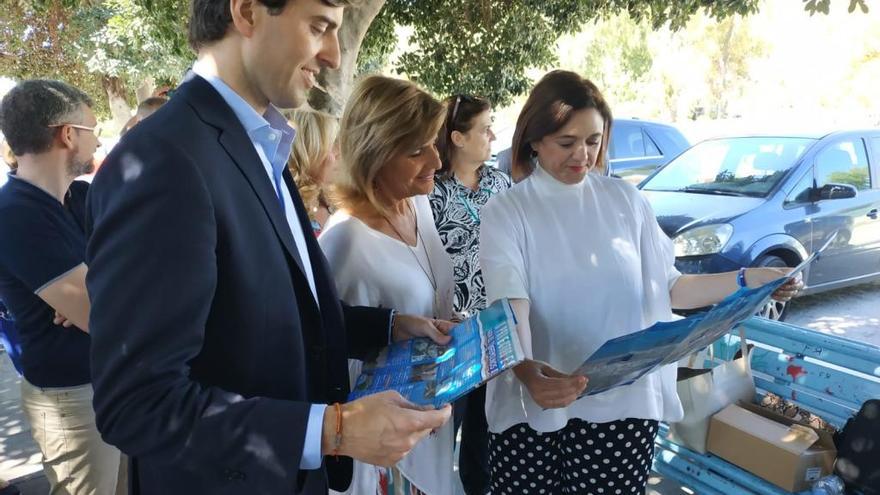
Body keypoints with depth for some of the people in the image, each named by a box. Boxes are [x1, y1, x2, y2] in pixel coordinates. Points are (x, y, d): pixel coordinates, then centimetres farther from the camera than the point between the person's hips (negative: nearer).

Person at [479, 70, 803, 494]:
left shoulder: (625, 200, 5)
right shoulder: (505, 213, -4)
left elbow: (667, 288, 8)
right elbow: (510, 305, -18)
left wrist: (748, 280, -4)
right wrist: (527, 373, -36)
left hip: (622, 403, 2)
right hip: (531, 408, -1)